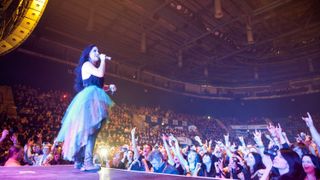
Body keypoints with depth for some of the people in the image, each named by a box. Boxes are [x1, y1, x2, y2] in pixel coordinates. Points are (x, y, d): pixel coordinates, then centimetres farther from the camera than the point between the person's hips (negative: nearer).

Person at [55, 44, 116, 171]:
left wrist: (109, 87, 6)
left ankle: (79, 161, 15)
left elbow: (98, 86, 25)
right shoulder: (87, 64, 0)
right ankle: (88, 162, -20)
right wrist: (103, 59, -2)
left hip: (93, 100, 10)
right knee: (89, 131, -17)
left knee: (87, 132, 8)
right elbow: (100, 74, -18)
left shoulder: (93, 67, 27)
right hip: (89, 99, -9)